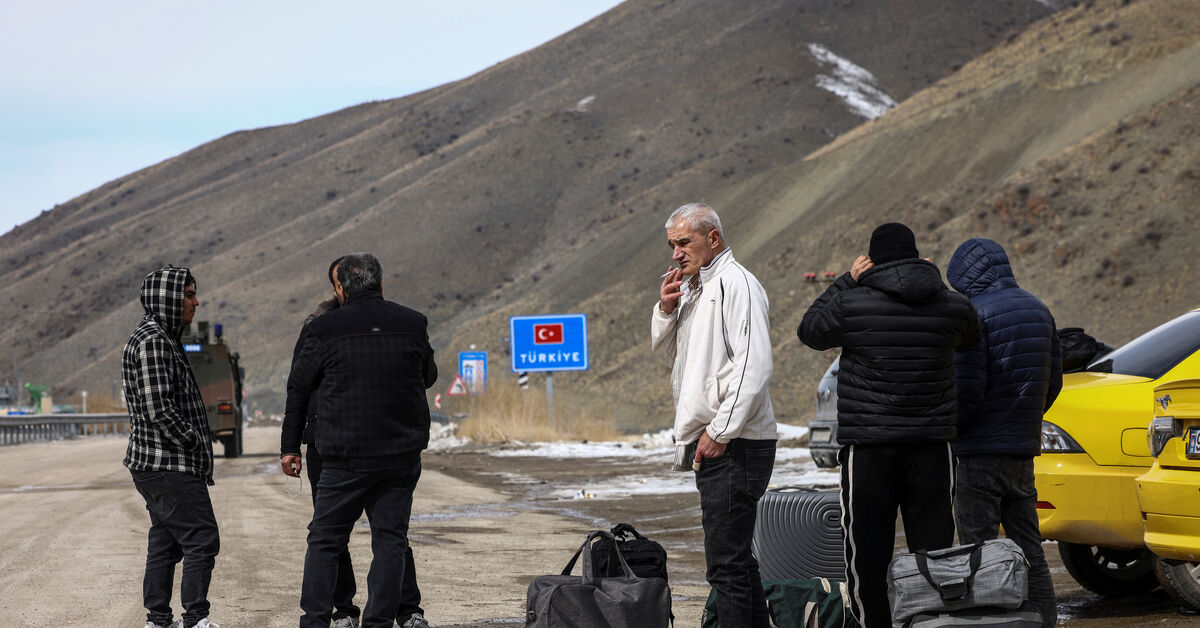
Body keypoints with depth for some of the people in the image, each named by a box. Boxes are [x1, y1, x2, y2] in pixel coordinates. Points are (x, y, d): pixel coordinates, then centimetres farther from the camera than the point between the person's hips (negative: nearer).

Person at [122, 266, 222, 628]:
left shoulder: (161, 338, 18)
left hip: (155, 466, 11)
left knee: (165, 543, 12)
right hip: (170, 466, -11)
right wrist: (195, 444, -12)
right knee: (202, 540, -8)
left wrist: (196, 449, 15)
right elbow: (160, 411, -23)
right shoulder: (153, 341, -16)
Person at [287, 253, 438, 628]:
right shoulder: (413, 324, 0)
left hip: (346, 457, -2)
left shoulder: (324, 329, -8)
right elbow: (429, 376, 16)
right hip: (403, 454, 2)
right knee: (390, 540, 7)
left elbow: (298, 385, 4)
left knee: (325, 540, 8)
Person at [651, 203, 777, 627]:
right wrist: (666, 310, 7)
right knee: (735, 555, 15)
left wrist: (720, 432, -21)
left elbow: (753, 366, -20)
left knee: (726, 561, -11)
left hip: (734, 445, -10)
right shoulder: (693, 287, 18)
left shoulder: (735, 283, -12)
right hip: (710, 445, 10)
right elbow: (666, 352, 26)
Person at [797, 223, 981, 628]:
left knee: (868, 549, 2)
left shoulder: (853, 303, -8)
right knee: (933, 548, 8)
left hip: (868, 447, -3)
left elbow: (809, 331, 10)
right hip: (931, 444, 3)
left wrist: (846, 281, 13)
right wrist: (931, 282, 25)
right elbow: (971, 340, 24)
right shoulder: (951, 306, 2)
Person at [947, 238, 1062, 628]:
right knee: (1029, 552, 11)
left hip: (981, 452, -7)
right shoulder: (1039, 311, 11)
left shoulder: (975, 314, -14)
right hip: (1024, 449, 7)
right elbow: (1053, 381, 15)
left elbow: (967, 387, -18)